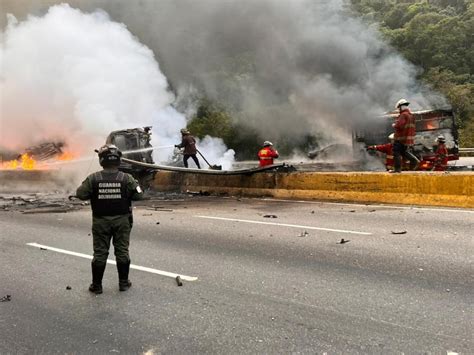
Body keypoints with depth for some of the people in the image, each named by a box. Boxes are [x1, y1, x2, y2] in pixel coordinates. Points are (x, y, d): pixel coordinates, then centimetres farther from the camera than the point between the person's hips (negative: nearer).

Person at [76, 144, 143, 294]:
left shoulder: (93, 179, -11)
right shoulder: (126, 178, -11)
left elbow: (81, 194, -8)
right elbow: (138, 195, -8)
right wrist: (135, 184, 11)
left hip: (101, 221, 0)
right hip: (121, 220, 0)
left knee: (100, 253, 8)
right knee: (122, 251, 11)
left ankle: (97, 285, 15)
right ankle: (124, 283, 18)